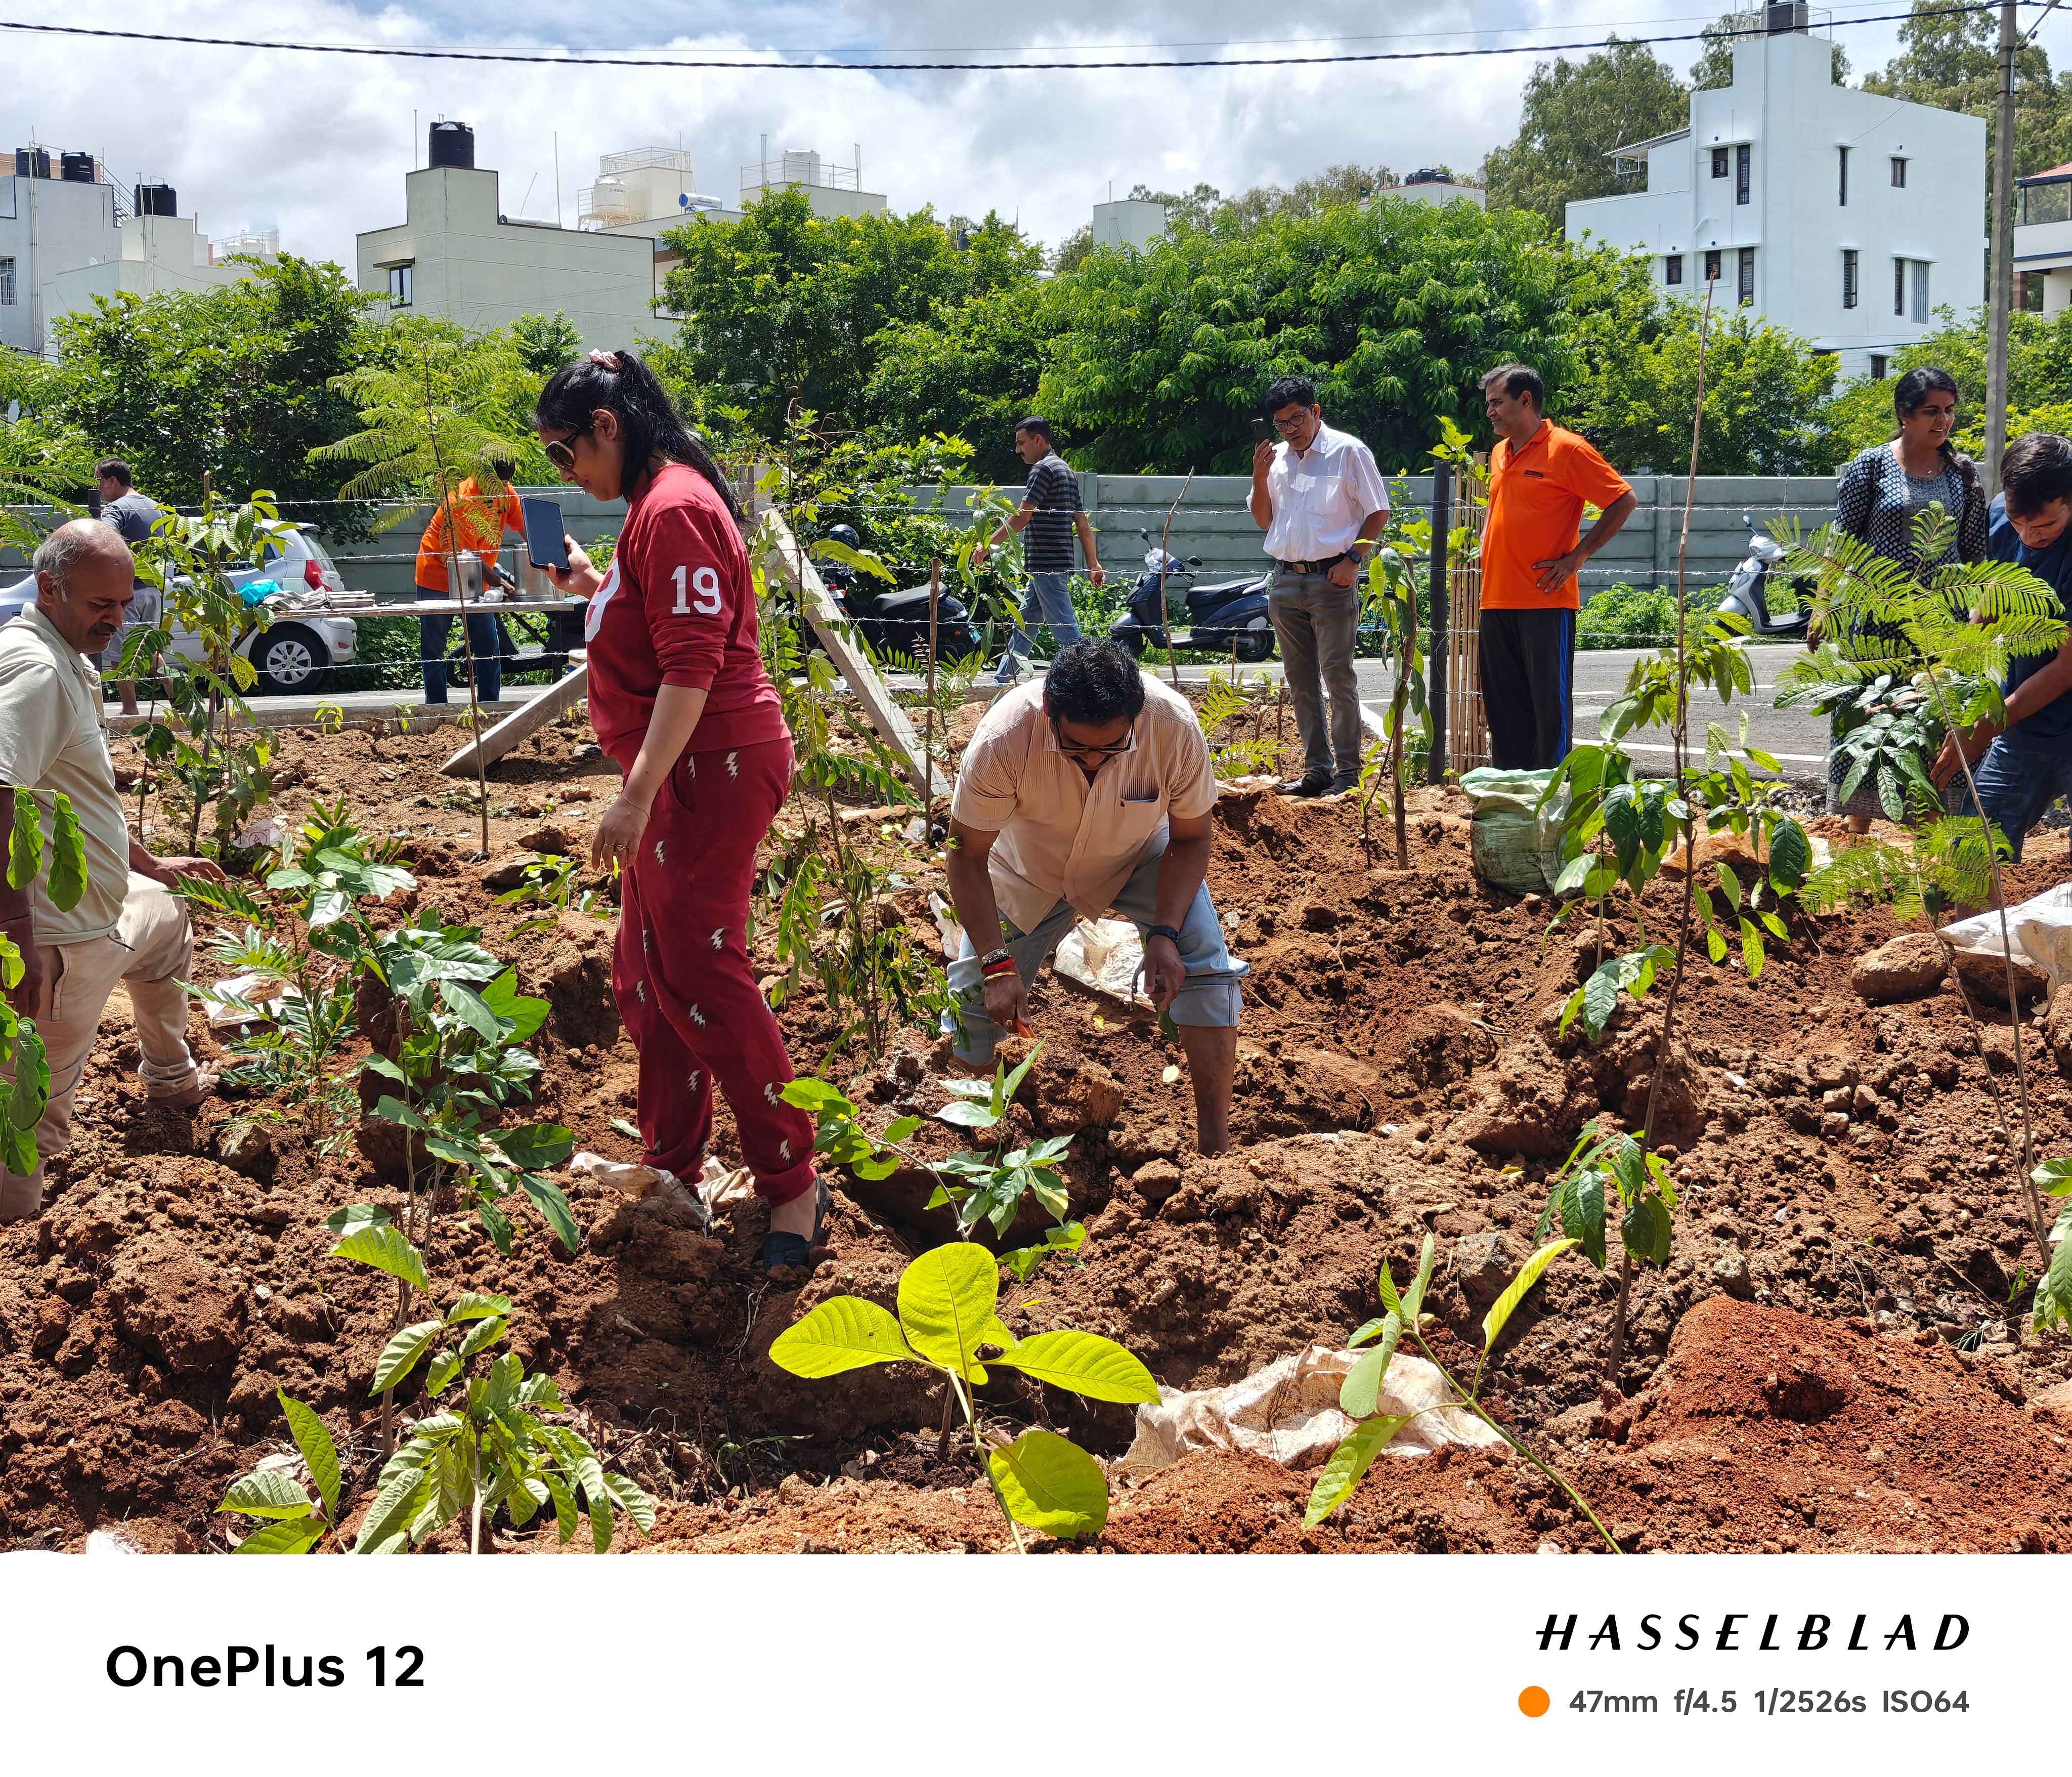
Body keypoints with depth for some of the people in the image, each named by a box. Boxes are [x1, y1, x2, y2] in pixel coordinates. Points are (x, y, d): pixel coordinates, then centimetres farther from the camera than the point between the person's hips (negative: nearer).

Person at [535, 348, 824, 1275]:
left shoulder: (674, 509, -17)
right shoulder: (654, 504, 16)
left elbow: (692, 664, -24)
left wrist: (638, 794, -27)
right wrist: (589, 586, 14)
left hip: (712, 769, -11)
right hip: (683, 773, 11)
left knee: (702, 975, -8)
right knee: (646, 973, 16)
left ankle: (791, 1182, 1)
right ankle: (670, 1164, 27)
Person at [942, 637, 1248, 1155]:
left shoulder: (1175, 727, -33)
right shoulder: (1004, 738, -37)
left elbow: (1189, 840, -17)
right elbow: (968, 854, -25)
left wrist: (1165, 934, -30)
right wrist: (997, 965, -32)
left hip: (1140, 858, 1)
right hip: (1030, 873, 0)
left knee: (1206, 969, -22)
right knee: (970, 1042, -5)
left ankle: (1216, 1144, -9)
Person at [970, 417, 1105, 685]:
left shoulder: (1044, 469, -11)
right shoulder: (1066, 470, 19)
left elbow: (1022, 517, -15)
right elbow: (1083, 523, 19)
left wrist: (987, 545, -8)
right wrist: (1094, 563, 20)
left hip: (1046, 565, -10)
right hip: (1046, 566, 10)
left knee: (1064, 628, -9)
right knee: (1023, 623, 15)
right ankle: (1002, 681, 21)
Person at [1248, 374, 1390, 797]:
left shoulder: (1348, 452, -3)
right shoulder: (1276, 458, 12)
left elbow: (1379, 512, -2)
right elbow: (1264, 521, 18)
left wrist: (1353, 559, -13)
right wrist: (1259, 476, 3)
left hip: (1331, 581, -6)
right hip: (1286, 581, 6)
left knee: (1337, 676, -7)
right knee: (1300, 679, 7)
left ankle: (1348, 771, -4)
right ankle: (1317, 768, 14)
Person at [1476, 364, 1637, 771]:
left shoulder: (1566, 449, -7)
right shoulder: (1499, 454, 16)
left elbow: (1623, 501, -9)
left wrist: (1577, 557, -11)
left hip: (1545, 600, -8)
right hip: (1497, 599, 8)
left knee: (1550, 701, -4)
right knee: (1502, 703, 9)